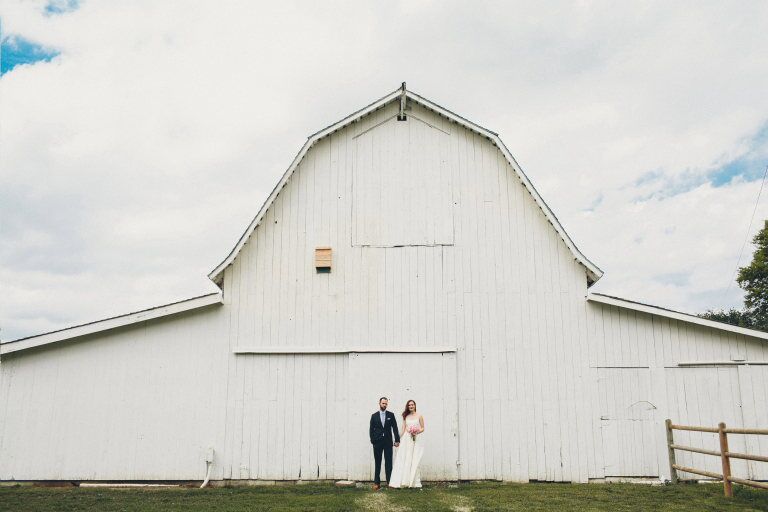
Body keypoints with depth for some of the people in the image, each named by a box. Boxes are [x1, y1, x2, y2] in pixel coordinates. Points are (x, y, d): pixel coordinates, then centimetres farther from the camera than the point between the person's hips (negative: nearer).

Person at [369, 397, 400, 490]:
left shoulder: (391, 415, 5)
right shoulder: (374, 416, 5)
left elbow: (395, 428, 3)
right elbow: (371, 430, 5)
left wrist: (397, 440, -3)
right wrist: (373, 440, -5)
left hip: (388, 442, 0)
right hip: (377, 442, 0)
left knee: (389, 463, -1)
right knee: (377, 463, 5)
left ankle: (389, 482, 3)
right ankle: (377, 483, 9)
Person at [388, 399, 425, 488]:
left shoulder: (419, 416, 4)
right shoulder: (405, 417, 11)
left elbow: (422, 428, 5)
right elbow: (403, 429, 11)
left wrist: (417, 432, -13)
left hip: (416, 440, -2)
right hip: (406, 439, 2)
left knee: (414, 460, -4)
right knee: (404, 460, -2)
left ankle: (414, 482, 1)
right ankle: (404, 481, 0)